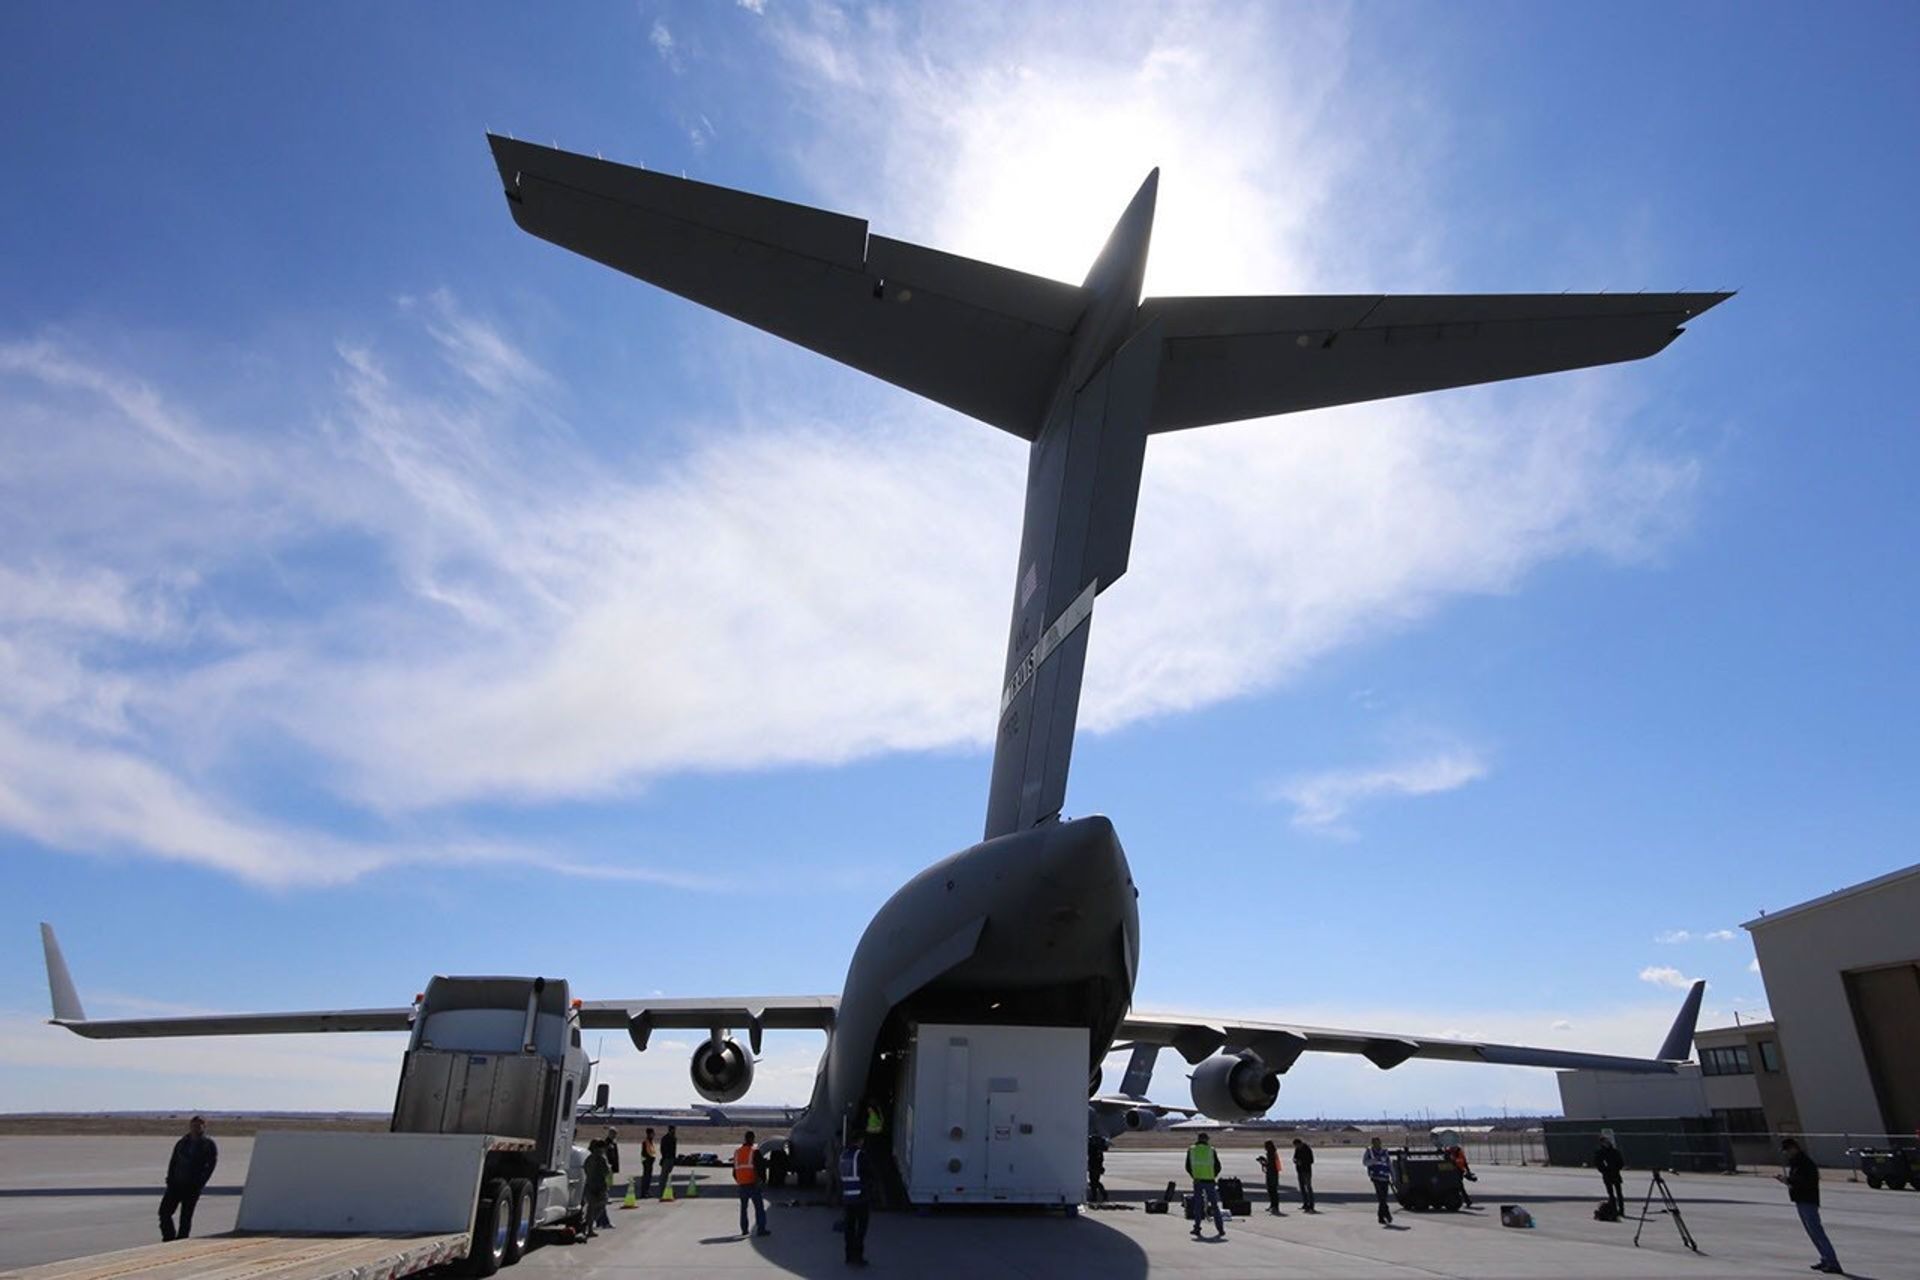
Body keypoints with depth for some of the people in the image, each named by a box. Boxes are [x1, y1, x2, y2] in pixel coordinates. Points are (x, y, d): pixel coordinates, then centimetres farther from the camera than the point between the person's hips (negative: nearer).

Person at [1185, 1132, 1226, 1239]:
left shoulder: (1191, 1150, 6)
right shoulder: (1211, 1150, 2)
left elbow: (1188, 1167, 8)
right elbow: (1218, 1167, 4)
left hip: (1197, 1181, 1)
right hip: (1210, 1181, -1)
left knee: (1197, 1205, 10)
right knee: (1214, 1205, 8)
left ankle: (1197, 1228, 7)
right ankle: (1220, 1229, 7)